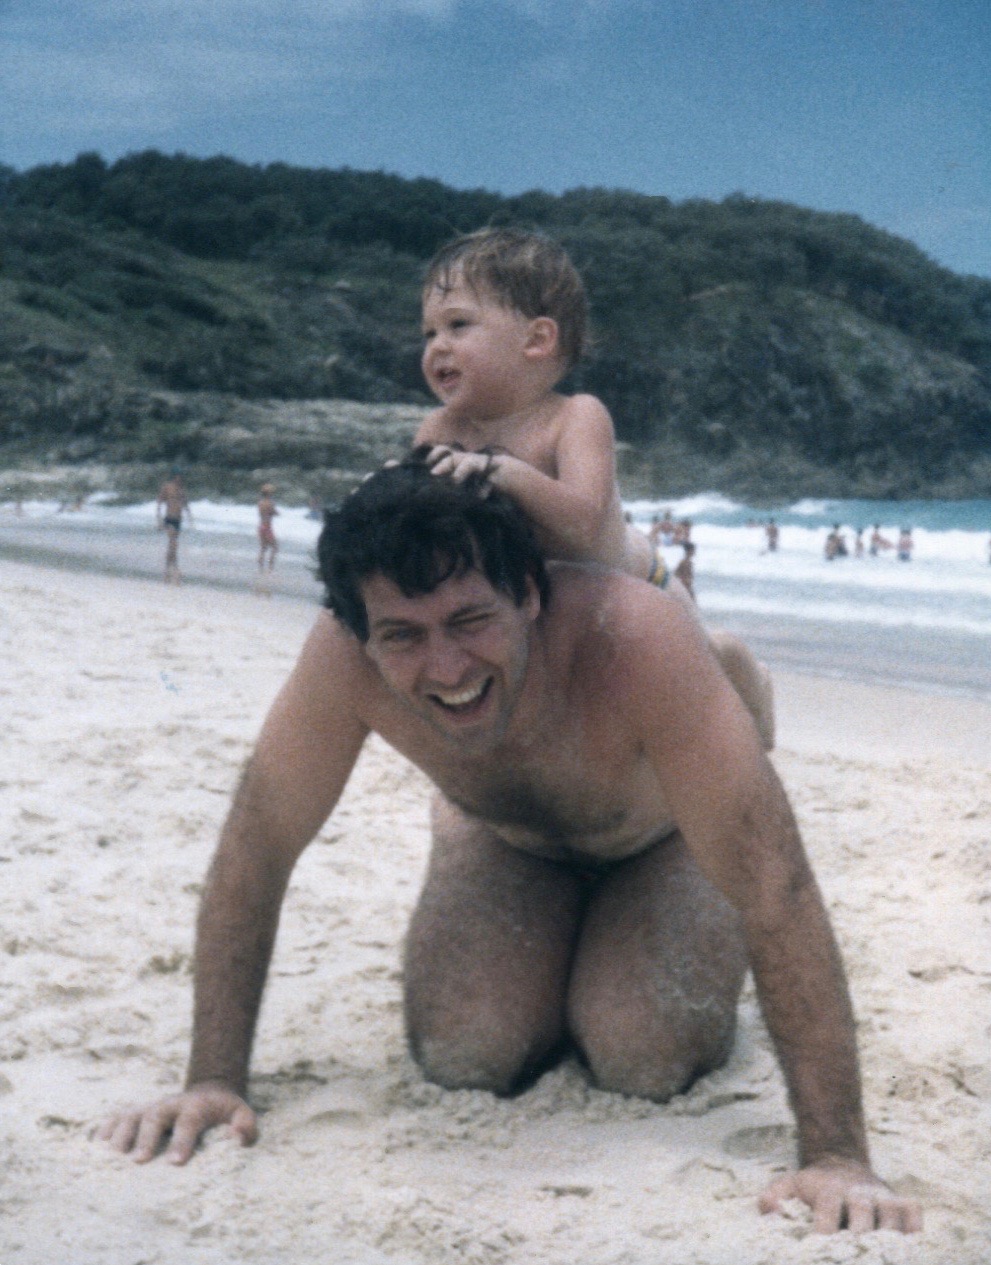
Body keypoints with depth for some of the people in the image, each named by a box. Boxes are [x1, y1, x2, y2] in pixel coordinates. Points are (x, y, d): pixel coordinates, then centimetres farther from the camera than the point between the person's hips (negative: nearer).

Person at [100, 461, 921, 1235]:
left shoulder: (637, 641, -45)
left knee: (646, 1060, -20)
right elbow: (255, 850, -22)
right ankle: (561, 975, 21)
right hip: (508, 844, 2)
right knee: (461, 1055, -15)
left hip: (663, 847, -2)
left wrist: (838, 1156, -46)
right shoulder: (345, 660, -36)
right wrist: (214, 1080, -23)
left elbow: (778, 888, -43)